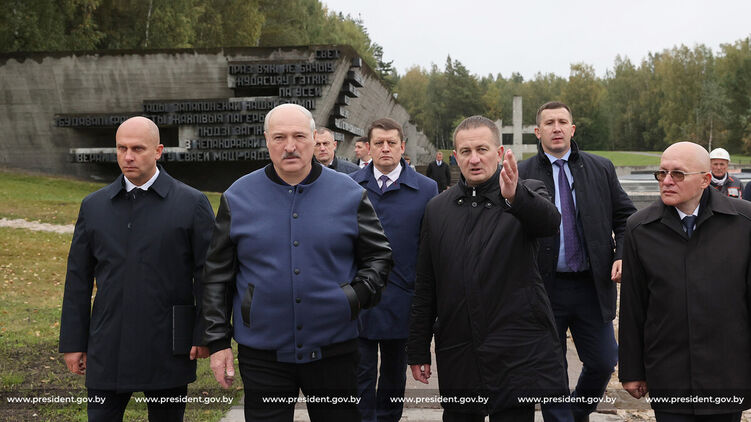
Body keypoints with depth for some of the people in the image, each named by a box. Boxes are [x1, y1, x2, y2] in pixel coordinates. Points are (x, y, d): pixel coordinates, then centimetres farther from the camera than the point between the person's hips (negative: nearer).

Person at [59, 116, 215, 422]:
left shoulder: (192, 204, -2)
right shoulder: (93, 206, 6)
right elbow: (78, 279, 8)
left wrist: (205, 335, -7)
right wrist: (73, 342, 6)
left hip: (167, 351, -2)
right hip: (108, 348, 2)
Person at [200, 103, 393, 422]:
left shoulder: (349, 194, 1)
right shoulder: (238, 196, 2)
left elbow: (379, 256, 8)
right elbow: (217, 275, 4)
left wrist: (358, 295, -9)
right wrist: (218, 341, 1)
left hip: (333, 351, 1)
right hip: (262, 356, 0)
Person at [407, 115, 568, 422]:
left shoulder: (526, 197, 1)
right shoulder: (437, 209, 9)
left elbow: (550, 221, -25)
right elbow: (425, 287, 12)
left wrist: (515, 195, -44)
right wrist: (418, 350, 11)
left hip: (516, 357, -3)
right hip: (456, 359, 3)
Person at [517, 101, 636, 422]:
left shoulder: (602, 169, 5)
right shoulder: (522, 174, -2)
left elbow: (625, 217, 8)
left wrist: (623, 255, -5)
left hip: (593, 285, 2)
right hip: (545, 287, -2)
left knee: (603, 362, 8)